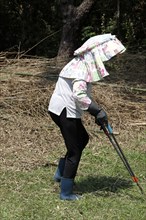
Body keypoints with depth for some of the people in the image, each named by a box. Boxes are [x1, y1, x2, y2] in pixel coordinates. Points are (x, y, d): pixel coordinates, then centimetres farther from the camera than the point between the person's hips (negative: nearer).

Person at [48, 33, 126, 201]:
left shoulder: (83, 63, 11)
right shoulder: (83, 67, -20)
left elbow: (84, 93, 17)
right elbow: (79, 94, -32)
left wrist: (96, 112, 11)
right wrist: (98, 111, -25)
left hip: (62, 109, 10)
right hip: (65, 111, -10)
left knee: (82, 139, 24)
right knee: (74, 151, 0)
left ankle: (61, 173, 29)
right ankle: (66, 193, 10)